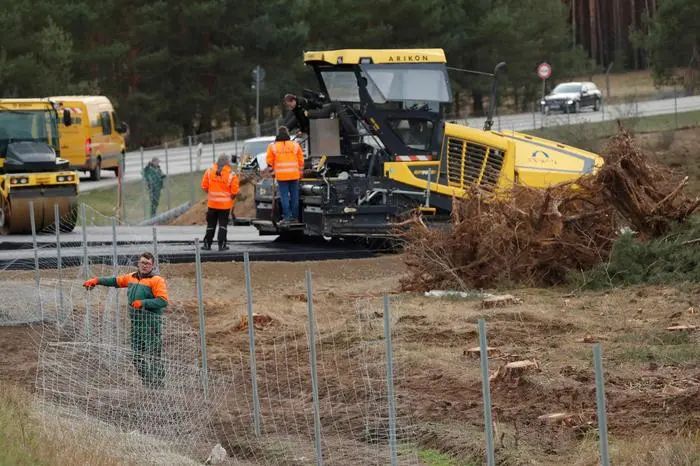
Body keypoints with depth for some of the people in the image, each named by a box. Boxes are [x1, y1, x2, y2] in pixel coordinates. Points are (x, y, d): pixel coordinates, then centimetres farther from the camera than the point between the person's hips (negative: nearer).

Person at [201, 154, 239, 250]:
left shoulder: (210, 171, -3)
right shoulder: (231, 174, -10)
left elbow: (204, 186, 0)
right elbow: (235, 190, -11)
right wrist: (231, 197, 9)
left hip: (212, 203, 2)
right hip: (225, 204, -2)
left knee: (211, 224, 12)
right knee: (223, 224, 5)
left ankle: (207, 244, 13)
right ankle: (222, 245, 2)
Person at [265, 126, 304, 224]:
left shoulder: (273, 146, -2)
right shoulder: (295, 145, 4)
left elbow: (269, 161, 2)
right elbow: (301, 160, 7)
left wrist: (271, 170, 19)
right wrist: (301, 172, 17)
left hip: (281, 175, -2)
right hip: (294, 175, 2)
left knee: (284, 196, 0)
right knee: (294, 196, 9)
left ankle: (287, 216, -6)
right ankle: (294, 216, 12)